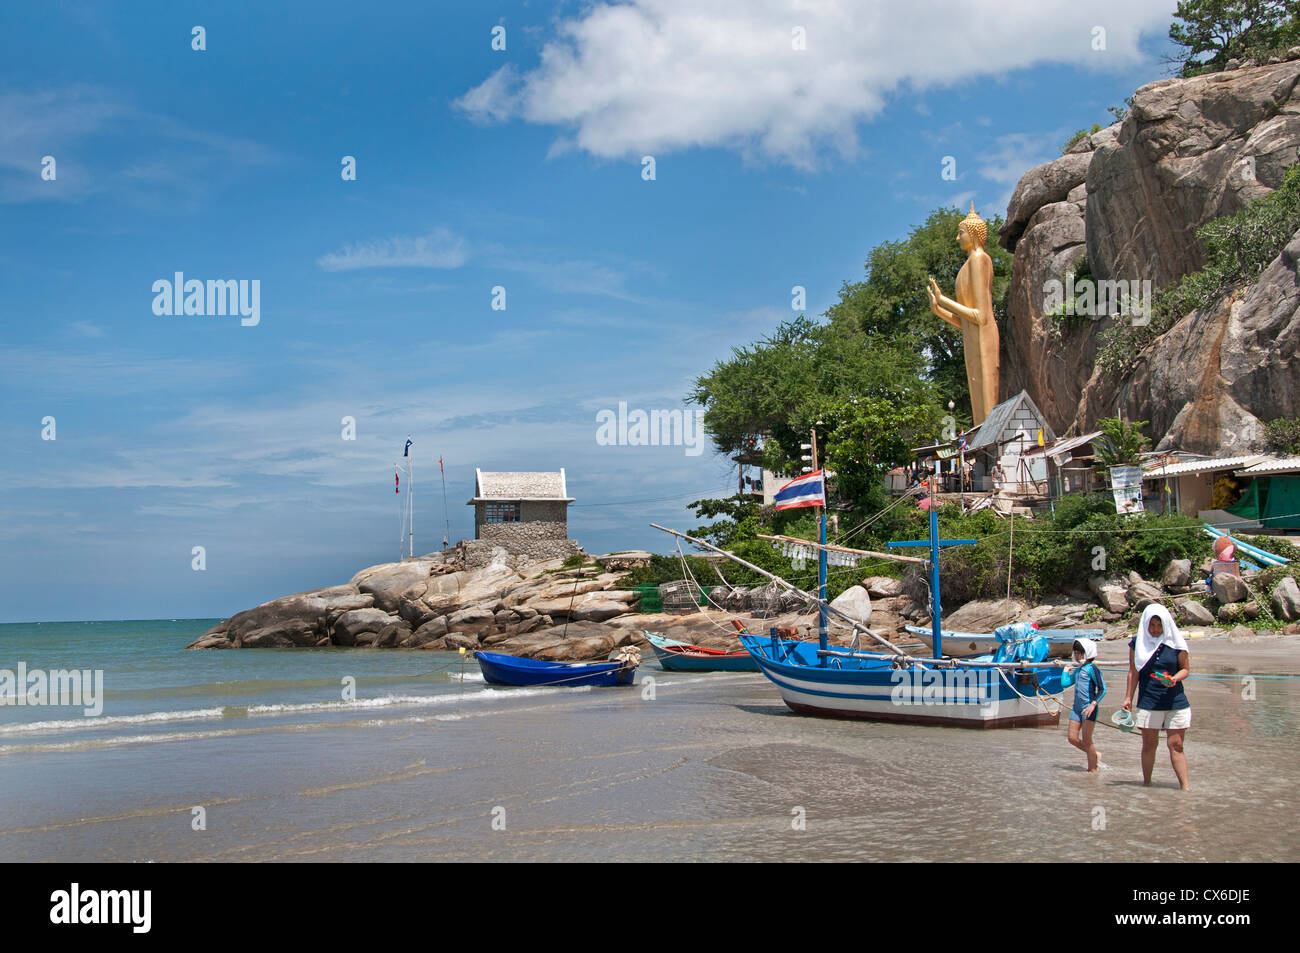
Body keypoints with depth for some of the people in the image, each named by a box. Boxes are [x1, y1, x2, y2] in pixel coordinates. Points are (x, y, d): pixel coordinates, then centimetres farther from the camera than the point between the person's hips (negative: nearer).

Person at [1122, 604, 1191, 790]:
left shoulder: (1175, 643, 0)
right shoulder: (1137, 643, 2)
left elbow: (1186, 668, 7)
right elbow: (1134, 673, 7)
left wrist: (1174, 679, -13)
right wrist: (1128, 698, 5)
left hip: (1176, 701, 0)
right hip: (1148, 703, 0)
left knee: (1176, 745, -2)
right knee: (1149, 745, 6)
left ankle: (1185, 787, 0)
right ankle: (1146, 782, 19)